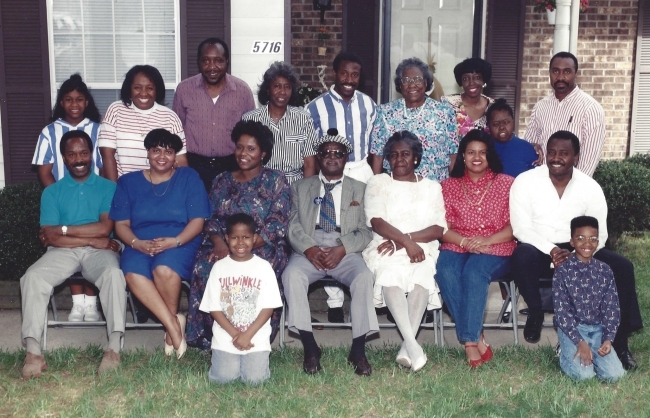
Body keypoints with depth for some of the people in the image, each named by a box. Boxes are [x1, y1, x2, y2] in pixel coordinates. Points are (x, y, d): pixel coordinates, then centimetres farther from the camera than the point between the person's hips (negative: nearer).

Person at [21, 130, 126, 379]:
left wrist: (63, 230, -4)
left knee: (113, 273, -35)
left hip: (98, 252, -1)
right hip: (62, 253, 2)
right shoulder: (52, 192, 14)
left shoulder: (108, 188, 11)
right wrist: (92, 239, -10)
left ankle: (114, 347, -40)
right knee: (32, 277, -28)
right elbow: (50, 237, 0)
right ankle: (33, 351, -31)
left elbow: (104, 228, -4)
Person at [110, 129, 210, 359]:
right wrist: (137, 243, -13)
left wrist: (174, 241, -17)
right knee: (133, 273, -33)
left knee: (164, 269, -36)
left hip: (180, 243, -2)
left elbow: (197, 220, 0)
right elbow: (121, 224, 8)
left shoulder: (188, 177, 8)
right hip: (140, 245, 2)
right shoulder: (128, 182, 14)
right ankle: (173, 323, -25)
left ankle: (171, 323, -11)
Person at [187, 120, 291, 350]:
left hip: (262, 248, -3)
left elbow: (276, 225, -7)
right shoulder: (222, 181, 18)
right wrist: (219, 242, -13)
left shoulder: (275, 181, 4)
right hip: (223, 247, 3)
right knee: (204, 268, -30)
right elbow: (211, 219, 11)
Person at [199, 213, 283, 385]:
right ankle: (229, 358, 20)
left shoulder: (264, 267, -2)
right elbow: (214, 307, -1)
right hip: (225, 337, 1)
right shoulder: (219, 267, 0)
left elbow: (268, 307, -4)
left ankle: (250, 358, 19)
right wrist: (234, 334, -12)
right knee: (223, 377, -13)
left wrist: (247, 335, -14)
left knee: (255, 378, -14)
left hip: (256, 338, 0)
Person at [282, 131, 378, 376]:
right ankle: (310, 348, -26)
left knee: (364, 277, -32)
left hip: (345, 251, 0)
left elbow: (365, 231, 4)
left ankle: (358, 350, -26)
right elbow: (294, 227, 6)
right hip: (308, 250, 1)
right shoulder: (301, 188, 19)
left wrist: (342, 249, -15)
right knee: (292, 275, -32)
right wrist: (309, 249, -15)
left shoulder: (359, 189, 16)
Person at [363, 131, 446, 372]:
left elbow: (439, 229, 4)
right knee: (389, 275, -35)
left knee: (423, 276, -34)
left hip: (422, 249, 1)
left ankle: (406, 348, -37)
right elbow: (376, 222, -2)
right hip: (385, 249, -1)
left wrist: (403, 240, -11)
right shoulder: (378, 183, 15)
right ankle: (412, 344, -43)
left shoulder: (431, 187, 18)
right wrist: (407, 241, -18)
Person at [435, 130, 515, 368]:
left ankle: (469, 340, -30)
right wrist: (463, 241, -13)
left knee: (474, 271, -36)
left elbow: (515, 226, 0)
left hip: (495, 250, -2)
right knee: (445, 272, -33)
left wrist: (486, 241, -15)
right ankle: (476, 339, -29)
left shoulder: (507, 184, 9)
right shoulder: (449, 186, 15)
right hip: (456, 247, 2)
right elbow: (442, 227, 6)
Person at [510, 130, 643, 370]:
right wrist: (551, 250, -28)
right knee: (522, 255, -37)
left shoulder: (590, 187, -1)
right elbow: (521, 227, -13)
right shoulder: (525, 181, -7)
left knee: (622, 267, -19)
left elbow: (599, 234, -5)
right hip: (538, 250, -2)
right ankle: (535, 313, -9)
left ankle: (619, 340, -6)